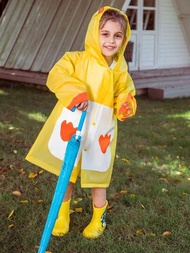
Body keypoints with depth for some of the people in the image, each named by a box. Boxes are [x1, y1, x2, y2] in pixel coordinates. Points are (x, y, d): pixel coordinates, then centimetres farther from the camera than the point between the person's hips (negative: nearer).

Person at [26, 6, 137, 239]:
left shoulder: (120, 71, 3)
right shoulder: (76, 59, -7)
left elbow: (125, 95, 12)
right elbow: (56, 76, -18)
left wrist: (126, 106, -11)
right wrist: (75, 92, -34)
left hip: (100, 133, 2)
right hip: (71, 127, -1)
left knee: (98, 179, 14)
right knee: (66, 176, 14)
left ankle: (98, 220, 36)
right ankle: (62, 217, 35)